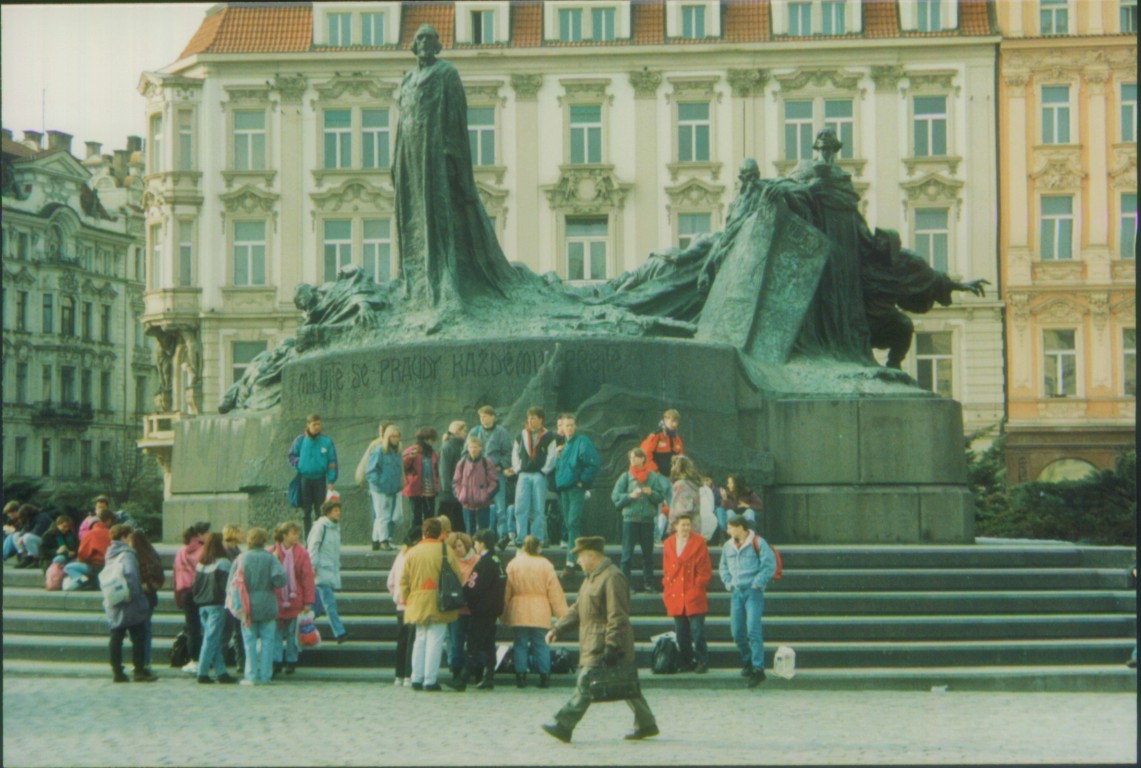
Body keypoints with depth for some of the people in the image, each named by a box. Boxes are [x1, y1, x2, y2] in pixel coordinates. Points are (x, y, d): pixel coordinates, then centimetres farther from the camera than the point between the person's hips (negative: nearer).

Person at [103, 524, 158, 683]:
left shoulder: (110, 555, 13)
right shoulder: (127, 554, -13)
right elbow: (130, 575, -25)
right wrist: (133, 594, -19)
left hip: (113, 603, 8)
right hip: (129, 605, -8)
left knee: (116, 638, 8)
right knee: (138, 637, 1)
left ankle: (117, 671, 9)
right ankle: (139, 671, 1)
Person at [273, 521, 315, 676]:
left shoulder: (302, 553, -2)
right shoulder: (272, 553, -1)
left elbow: (307, 578, -3)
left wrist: (308, 601, -6)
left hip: (295, 601, 0)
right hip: (276, 601, 0)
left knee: (293, 633, 7)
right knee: (276, 632, 0)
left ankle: (291, 662, 17)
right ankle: (276, 662, 5)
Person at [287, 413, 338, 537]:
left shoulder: (327, 441, -3)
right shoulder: (300, 440, 0)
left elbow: (332, 462, -2)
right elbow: (291, 456, 13)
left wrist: (331, 481, -8)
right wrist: (299, 464, -5)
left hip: (320, 480, -1)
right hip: (304, 479, 1)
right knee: (306, 511, 5)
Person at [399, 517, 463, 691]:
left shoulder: (412, 552, 5)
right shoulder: (447, 552, -6)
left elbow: (404, 580, 7)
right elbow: (457, 578, -3)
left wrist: (405, 599, 18)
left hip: (417, 604, 4)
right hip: (439, 604, -4)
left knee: (420, 640, 13)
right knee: (435, 641, -2)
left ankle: (416, 678, 12)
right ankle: (430, 680, -3)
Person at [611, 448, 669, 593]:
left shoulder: (653, 476, 5)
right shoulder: (626, 476, 4)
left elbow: (661, 496, 5)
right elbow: (615, 496, 0)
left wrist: (651, 493, -13)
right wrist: (630, 495, -14)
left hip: (648, 519, 1)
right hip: (630, 519, -1)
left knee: (648, 553, 6)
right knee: (627, 553, -1)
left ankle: (648, 584, 12)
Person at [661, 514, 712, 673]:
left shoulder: (699, 542, -1)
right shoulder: (668, 543, 9)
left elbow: (705, 570, -1)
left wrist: (698, 586, -8)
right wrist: (667, 588, 7)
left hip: (694, 596, -4)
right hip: (675, 597, 4)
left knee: (697, 630, -7)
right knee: (681, 633, 7)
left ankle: (702, 662, 2)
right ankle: (687, 662, 16)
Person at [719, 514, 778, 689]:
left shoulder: (757, 543, -6)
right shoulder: (728, 546, 12)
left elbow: (769, 565, -8)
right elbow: (724, 567, 25)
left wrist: (757, 583, -10)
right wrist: (728, 583, 10)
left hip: (753, 591, -6)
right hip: (736, 592, 6)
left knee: (753, 630, -14)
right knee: (737, 631, 6)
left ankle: (758, 669, -15)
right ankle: (747, 661, 27)